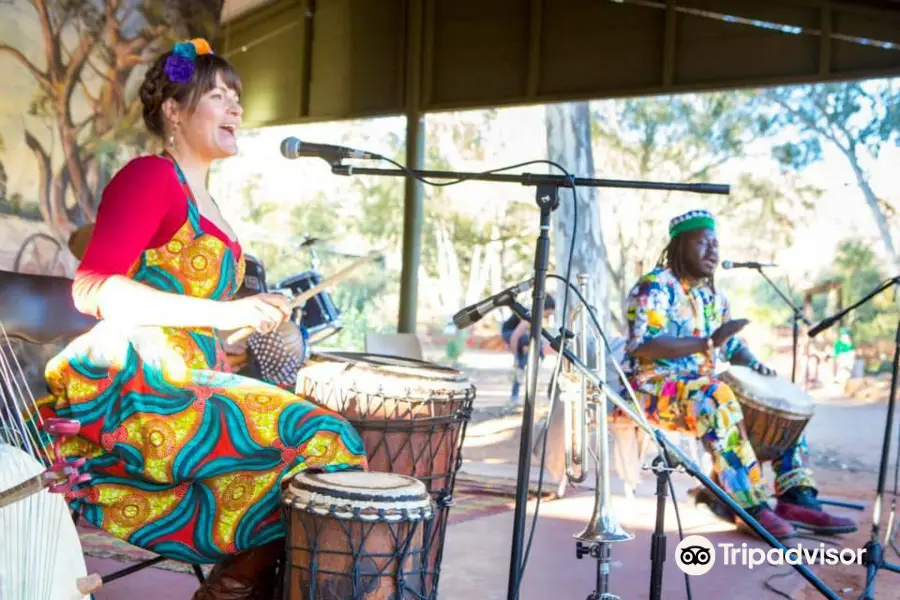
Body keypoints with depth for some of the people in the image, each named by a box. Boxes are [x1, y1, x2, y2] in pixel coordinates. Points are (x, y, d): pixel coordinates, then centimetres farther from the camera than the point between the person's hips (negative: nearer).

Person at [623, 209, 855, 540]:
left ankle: (797, 497, -10)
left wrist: (754, 365, -3)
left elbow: (734, 346, 21)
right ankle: (752, 506, -32)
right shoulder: (655, 287, -11)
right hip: (654, 387, -9)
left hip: (701, 387, 9)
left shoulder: (714, 296, 15)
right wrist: (708, 342, -26)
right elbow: (642, 346, -23)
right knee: (716, 397, -37)